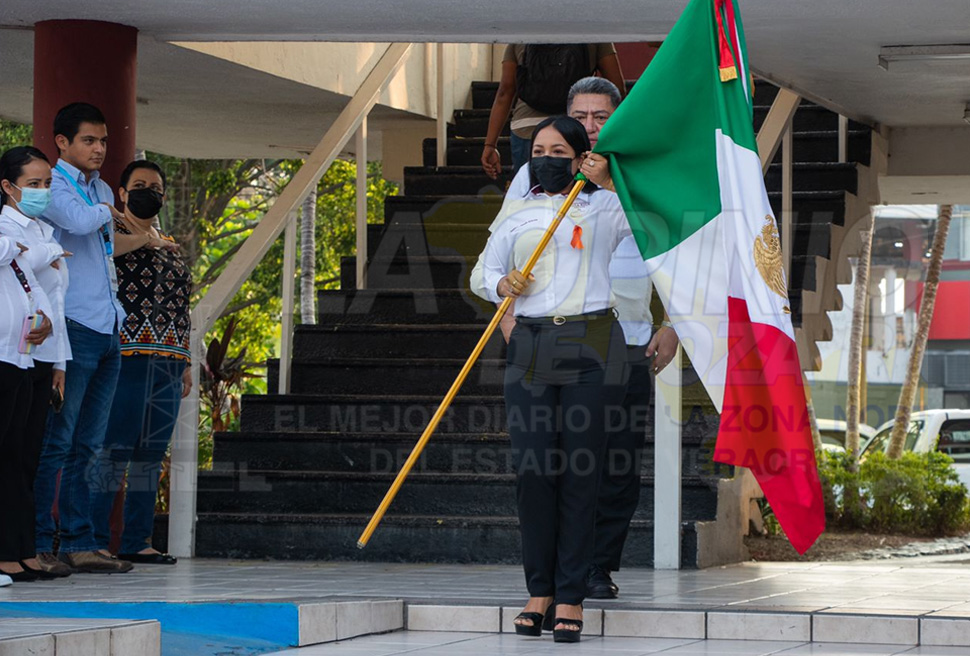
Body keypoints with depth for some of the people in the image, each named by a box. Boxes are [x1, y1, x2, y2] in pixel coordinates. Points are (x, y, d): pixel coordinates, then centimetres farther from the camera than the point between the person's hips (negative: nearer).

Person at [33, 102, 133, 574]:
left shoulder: (102, 190, 21)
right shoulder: (52, 185, -5)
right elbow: (77, 221, -24)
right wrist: (106, 211, -5)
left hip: (108, 329, 8)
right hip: (74, 327, -8)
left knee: (88, 446, 8)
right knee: (55, 442, -8)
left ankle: (79, 542, 10)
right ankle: (37, 544, -6)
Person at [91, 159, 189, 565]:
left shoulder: (170, 247, 23)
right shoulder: (111, 231, 2)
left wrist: (184, 367, 22)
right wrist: (141, 239, -16)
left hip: (168, 366, 7)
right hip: (126, 360, -7)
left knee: (151, 456, 7)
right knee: (112, 453, -11)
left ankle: (137, 542, 10)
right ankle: (96, 542, -11)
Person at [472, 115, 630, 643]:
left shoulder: (606, 208, 8)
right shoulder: (516, 213, 15)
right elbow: (483, 272, 18)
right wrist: (502, 284, -4)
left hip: (589, 348, -2)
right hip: (530, 349, 2)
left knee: (580, 472, -4)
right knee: (532, 469, -2)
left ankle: (571, 597, 0)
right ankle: (539, 590, 8)